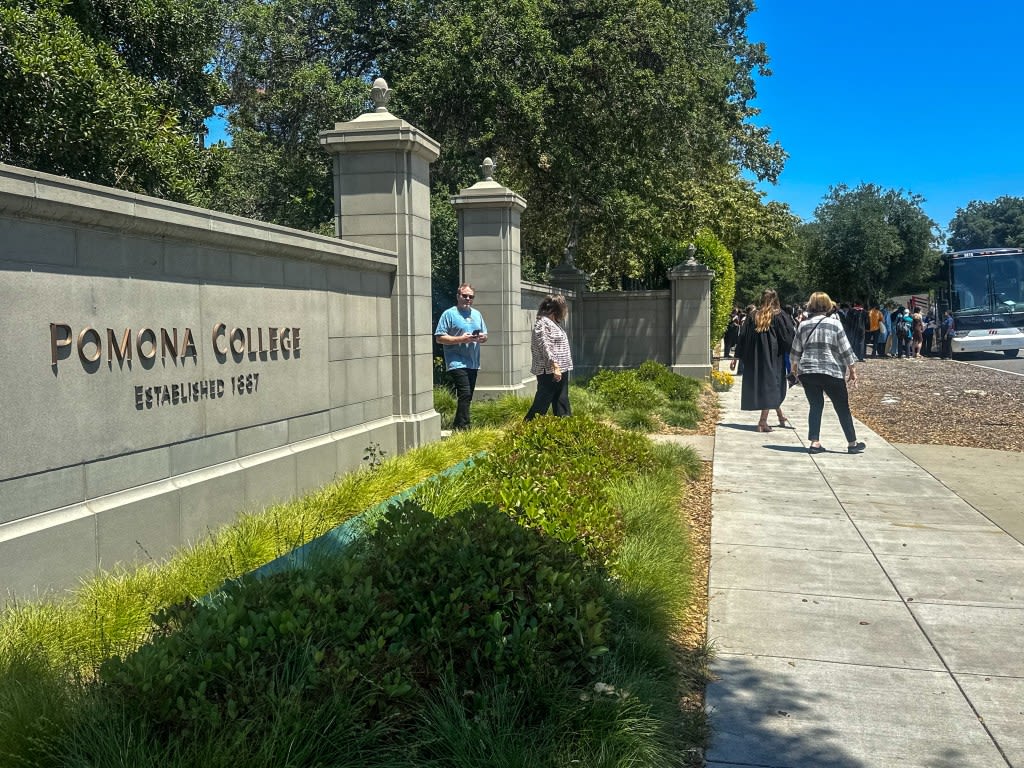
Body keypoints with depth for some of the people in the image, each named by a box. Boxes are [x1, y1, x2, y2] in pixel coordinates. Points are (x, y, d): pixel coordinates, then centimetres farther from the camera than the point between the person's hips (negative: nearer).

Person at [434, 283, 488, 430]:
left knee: (467, 397, 10)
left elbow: (485, 336, 21)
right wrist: (461, 339, -18)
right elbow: (439, 338, -10)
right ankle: (463, 427, -18)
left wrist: (482, 338, -3)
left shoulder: (477, 314, 17)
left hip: (473, 363, 7)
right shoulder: (449, 314, -4)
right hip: (457, 363, -7)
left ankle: (457, 428, 19)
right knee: (465, 395, -18)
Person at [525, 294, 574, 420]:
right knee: (542, 403, -6)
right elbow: (545, 347, -21)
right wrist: (555, 366, -24)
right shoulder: (543, 322, -14)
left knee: (561, 401, 11)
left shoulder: (553, 322, 17)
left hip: (561, 370, 10)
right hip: (549, 371, -10)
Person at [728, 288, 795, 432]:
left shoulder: (753, 316, 4)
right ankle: (763, 421, -9)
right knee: (771, 385, 0)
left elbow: (742, 337, 5)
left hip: (754, 358, 4)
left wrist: (736, 357, 9)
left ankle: (781, 417, 27)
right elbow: (787, 338, -7)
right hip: (773, 357, -4)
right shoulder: (779, 316, -5)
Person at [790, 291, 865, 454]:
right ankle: (852, 443, 14)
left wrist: (795, 365, 27)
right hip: (832, 372, -3)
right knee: (842, 408, 7)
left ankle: (815, 442, 2)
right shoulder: (834, 323, -4)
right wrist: (852, 369, 6)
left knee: (815, 406, 10)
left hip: (807, 372, 3)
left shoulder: (804, 325, 4)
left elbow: (796, 350, 12)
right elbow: (845, 349, -3)